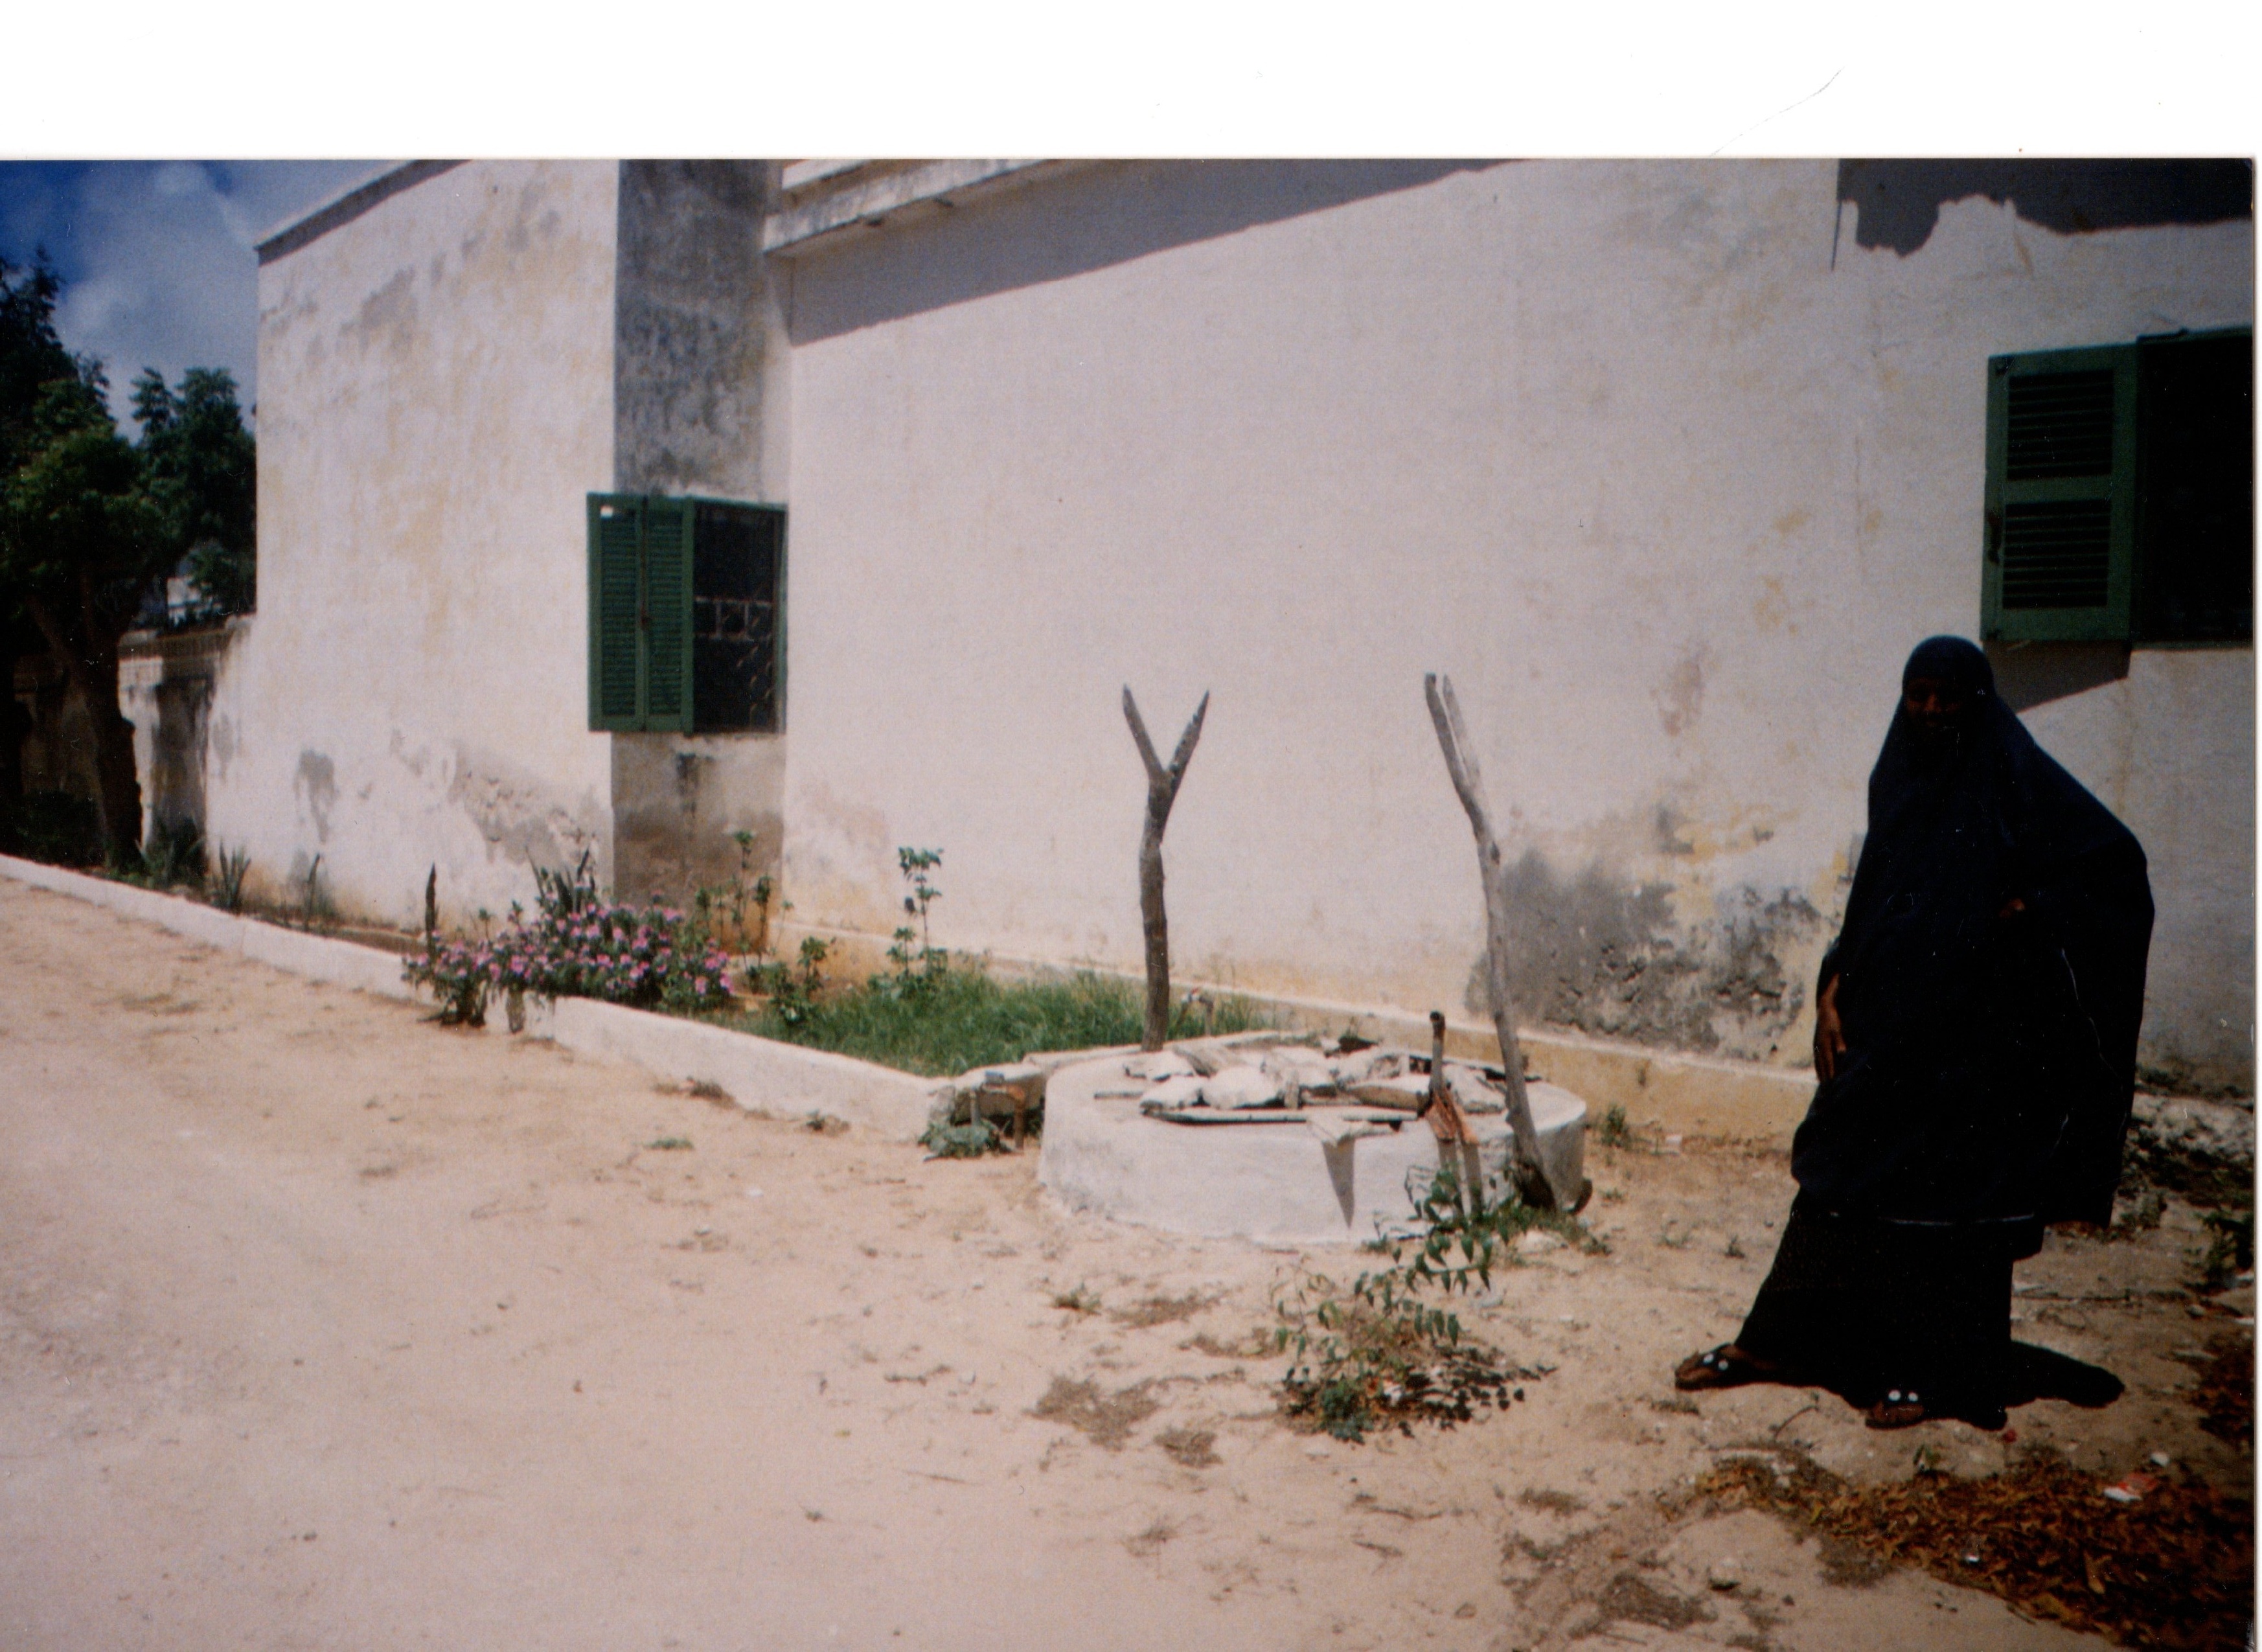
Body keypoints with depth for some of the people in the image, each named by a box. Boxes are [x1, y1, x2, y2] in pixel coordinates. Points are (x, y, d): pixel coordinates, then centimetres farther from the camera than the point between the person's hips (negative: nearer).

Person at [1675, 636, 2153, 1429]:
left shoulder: (2021, 785, -7)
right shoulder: (1898, 783, 9)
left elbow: (2118, 866, -6)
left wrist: (2035, 911, -18)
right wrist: (1831, 991, 5)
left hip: (1976, 1032, -5)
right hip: (1887, 1022, 5)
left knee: (1953, 1192, 3)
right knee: (1843, 1171, 9)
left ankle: (1940, 1373, 18)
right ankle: (1775, 1342, 17)